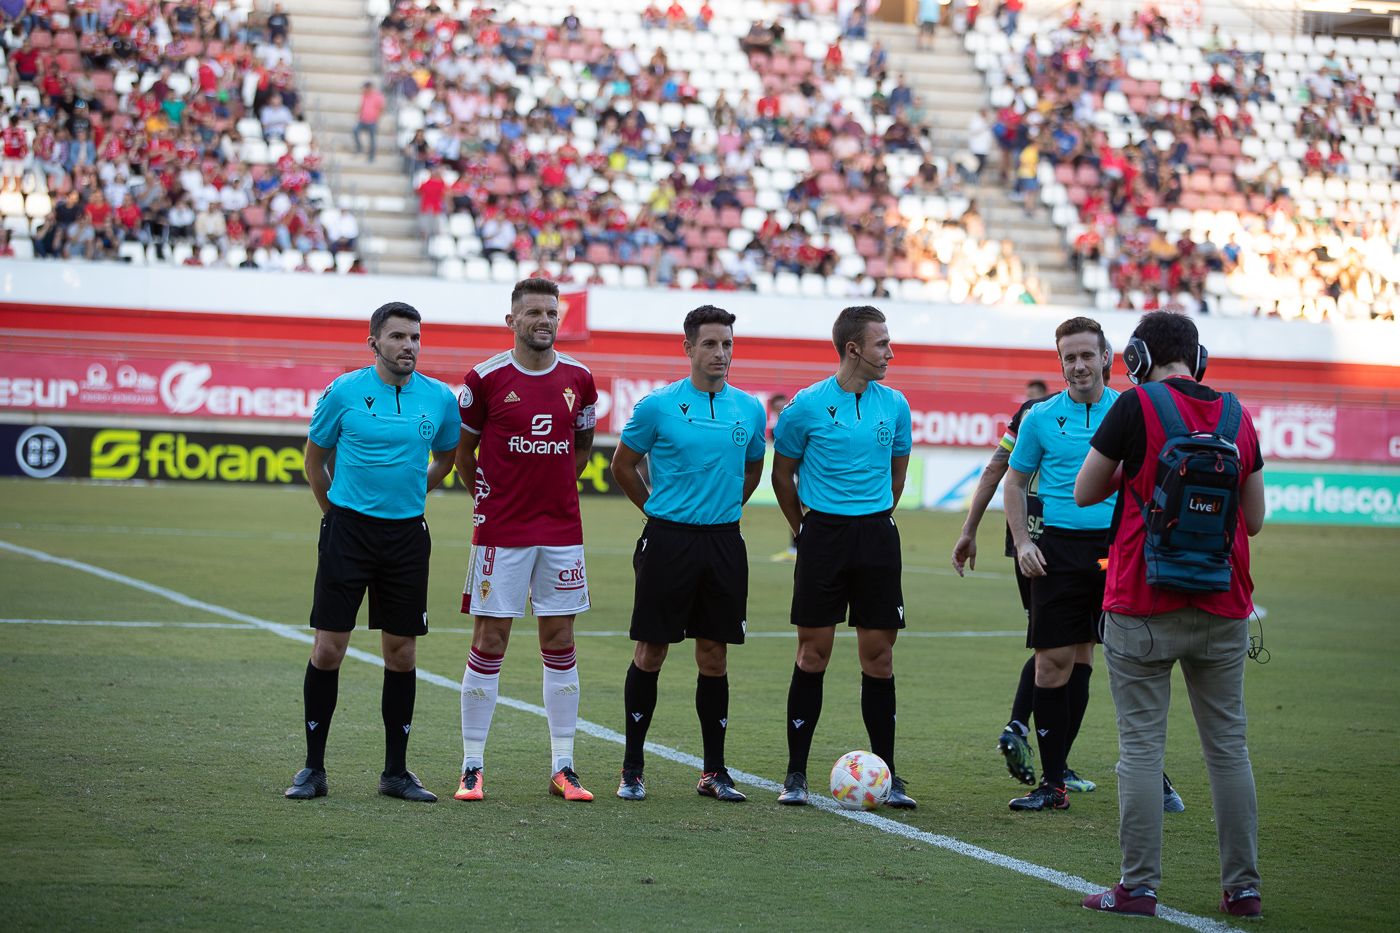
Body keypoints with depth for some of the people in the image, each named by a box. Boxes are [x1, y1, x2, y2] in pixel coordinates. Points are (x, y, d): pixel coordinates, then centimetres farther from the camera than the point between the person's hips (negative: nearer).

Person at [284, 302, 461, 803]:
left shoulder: (440, 398, 1)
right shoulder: (343, 392, -5)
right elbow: (315, 457, 9)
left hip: (407, 534, 2)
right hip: (348, 531, -2)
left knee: (402, 652, 5)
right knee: (328, 648, -3)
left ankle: (395, 770, 15)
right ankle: (313, 768, 6)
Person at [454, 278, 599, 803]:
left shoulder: (578, 379, 5)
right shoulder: (486, 379, -5)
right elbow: (463, 450, 6)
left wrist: (556, 486, 11)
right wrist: (491, 494, 5)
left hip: (562, 531, 3)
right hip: (500, 532, -3)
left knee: (560, 645, 5)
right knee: (488, 644, -1)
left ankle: (563, 768, 10)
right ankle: (472, 768, 6)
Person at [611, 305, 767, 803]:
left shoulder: (749, 408, 5)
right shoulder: (657, 406, -5)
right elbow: (623, 464, 8)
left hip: (724, 542, 3)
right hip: (668, 539, -3)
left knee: (714, 656, 6)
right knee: (650, 652, 0)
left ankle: (714, 770, 13)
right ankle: (632, 768, 9)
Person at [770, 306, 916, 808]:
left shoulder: (894, 404, 5)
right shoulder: (807, 405, -4)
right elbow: (782, 474, 7)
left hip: (877, 534, 3)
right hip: (823, 535, -3)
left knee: (879, 655, 2)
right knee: (813, 654, -1)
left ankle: (885, 774, 9)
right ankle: (796, 774, 7)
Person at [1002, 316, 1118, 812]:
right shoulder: (1041, 417, 5)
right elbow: (1015, 482, 14)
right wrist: (1022, 541, 1)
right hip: (1061, 547, 0)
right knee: (1055, 660, -3)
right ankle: (1053, 780, 3)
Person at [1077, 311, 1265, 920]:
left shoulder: (1137, 407, -7)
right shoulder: (1236, 415, 6)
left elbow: (1084, 493, 1)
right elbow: (1254, 518, 12)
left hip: (1144, 607, -4)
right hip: (1223, 608, 4)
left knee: (1141, 744, 0)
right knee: (1228, 745, 9)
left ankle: (1139, 887, -1)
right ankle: (1243, 887, 11)